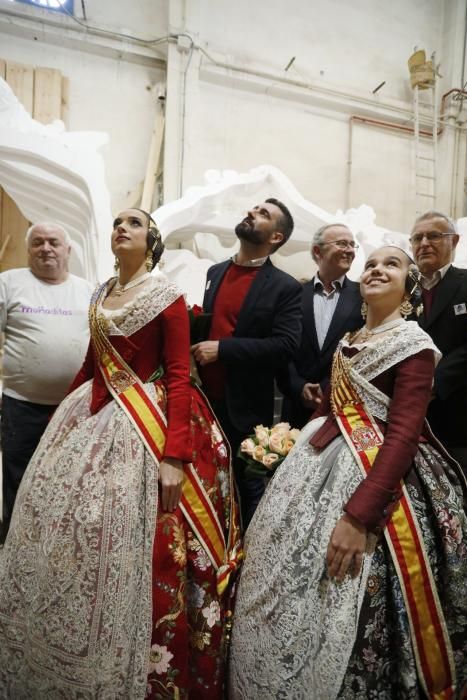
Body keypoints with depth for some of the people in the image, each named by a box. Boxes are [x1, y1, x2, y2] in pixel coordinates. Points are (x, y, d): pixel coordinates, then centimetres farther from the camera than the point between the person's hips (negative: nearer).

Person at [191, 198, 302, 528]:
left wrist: (222, 349, -20)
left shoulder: (285, 287, -6)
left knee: (248, 489, 10)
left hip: (246, 408, -5)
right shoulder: (213, 273, 12)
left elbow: (285, 345, -17)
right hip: (204, 401, 5)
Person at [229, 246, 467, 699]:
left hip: (379, 474, -7)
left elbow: (402, 437, -20)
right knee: (287, 585, 14)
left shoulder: (414, 344, -10)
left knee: (351, 614, -2)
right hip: (324, 465, 8)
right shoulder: (348, 342, 13)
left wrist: (358, 516, -28)